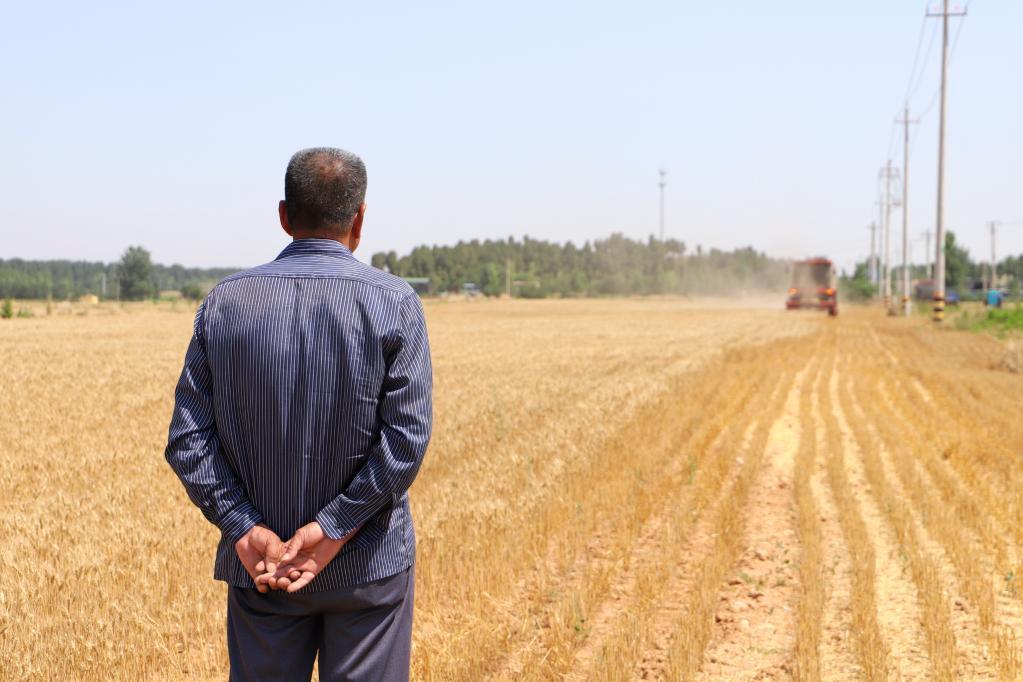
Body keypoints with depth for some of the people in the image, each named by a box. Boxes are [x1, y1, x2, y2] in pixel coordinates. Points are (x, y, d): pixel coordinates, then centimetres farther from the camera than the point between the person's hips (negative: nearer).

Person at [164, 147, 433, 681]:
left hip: (257, 562, 3)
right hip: (367, 564, -2)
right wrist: (333, 528, -14)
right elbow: (407, 437, -16)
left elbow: (188, 438, -6)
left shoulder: (225, 301, -1)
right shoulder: (393, 302, -9)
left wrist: (244, 528, -9)